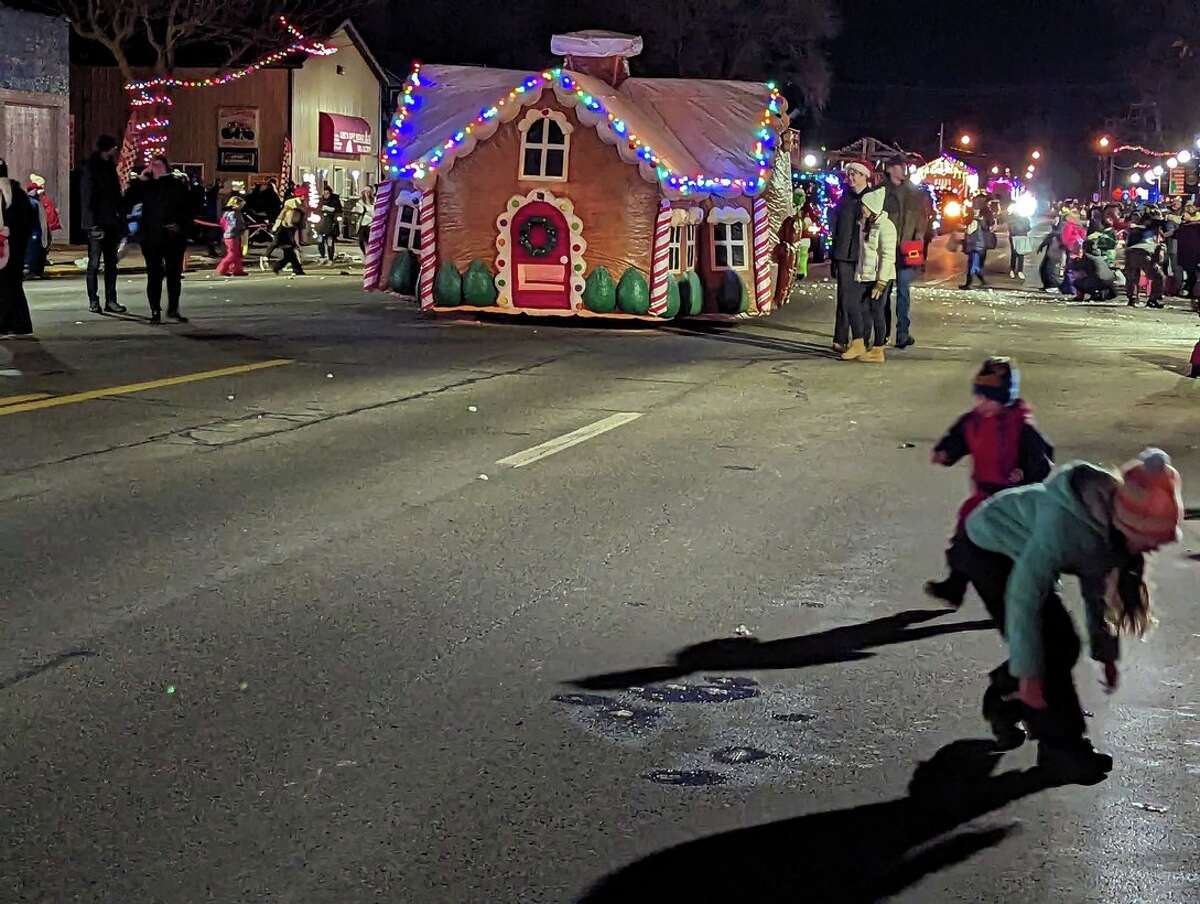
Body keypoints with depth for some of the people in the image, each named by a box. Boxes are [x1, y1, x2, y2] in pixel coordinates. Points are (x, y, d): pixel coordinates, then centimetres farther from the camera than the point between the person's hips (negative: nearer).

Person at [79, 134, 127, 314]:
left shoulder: (109, 166, 14)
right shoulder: (90, 168, -9)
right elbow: (87, 198, -13)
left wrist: (121, 220, 11)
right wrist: (93, 223, -19)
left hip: (111, 223, 7)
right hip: (97, 223, -7)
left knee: (111, 264, 8)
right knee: (94, 264, -1)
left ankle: (110, 301, 12)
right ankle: (93, 301, 5)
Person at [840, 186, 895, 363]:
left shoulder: (884, 226, -14)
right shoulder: (865, 224, 13)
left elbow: (888, 256, -18)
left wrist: (881, 282, -21)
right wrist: (858, 275, 17)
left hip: (878, 277, -8)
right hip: (864, 277, 9)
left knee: (876, 312, -2)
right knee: (853, 307, 5)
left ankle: (877, 351, 6)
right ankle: (859, 346, 12)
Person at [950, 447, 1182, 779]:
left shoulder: (1110, 522, -16)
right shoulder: (1064, 522, -40)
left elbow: (1095, 585, 1)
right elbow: (1023, 596, -36)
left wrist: (1105, 651, 1)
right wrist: (1028, 675, -31)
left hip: (1023, 553, 8)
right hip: (987, 550, -8)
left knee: (1062, 645, 4)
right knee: (1047, 650, -13)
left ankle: (1003, 703, 25)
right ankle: (1061, 746, -1)